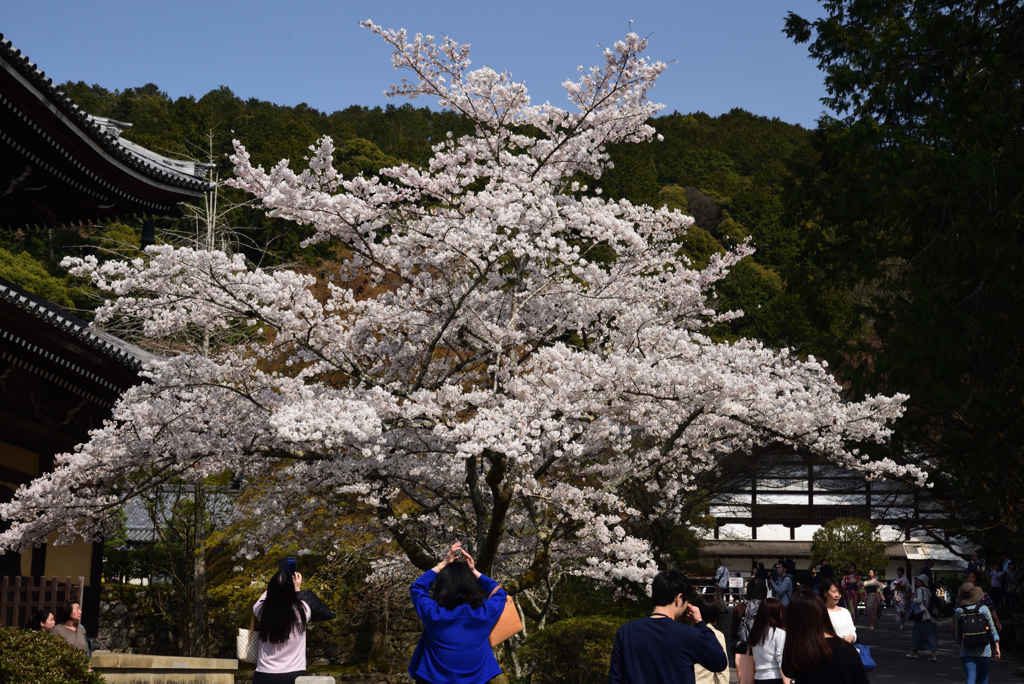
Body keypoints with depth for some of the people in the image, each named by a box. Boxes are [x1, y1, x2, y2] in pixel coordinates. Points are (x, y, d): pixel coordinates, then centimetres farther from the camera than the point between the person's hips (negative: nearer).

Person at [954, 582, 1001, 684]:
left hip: (967, 651, 0)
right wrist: (997, 646, 6)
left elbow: (957, 632, 5)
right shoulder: (984, 609, -5)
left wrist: (960, 646, 18)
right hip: (983, 650, 0)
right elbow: (992, 629, -1)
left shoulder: (959, 611, -3)